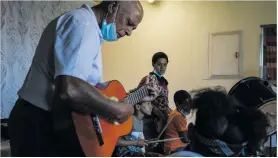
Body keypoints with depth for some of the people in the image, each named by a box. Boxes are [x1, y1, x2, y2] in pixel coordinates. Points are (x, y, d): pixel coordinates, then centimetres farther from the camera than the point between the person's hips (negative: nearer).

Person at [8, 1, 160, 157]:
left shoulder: (88, 24, 15)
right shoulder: (83, 22, -19)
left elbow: (89, 88, 16)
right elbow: (70, 89, -35)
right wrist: (118, 110, -21)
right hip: (41, 125, -10)